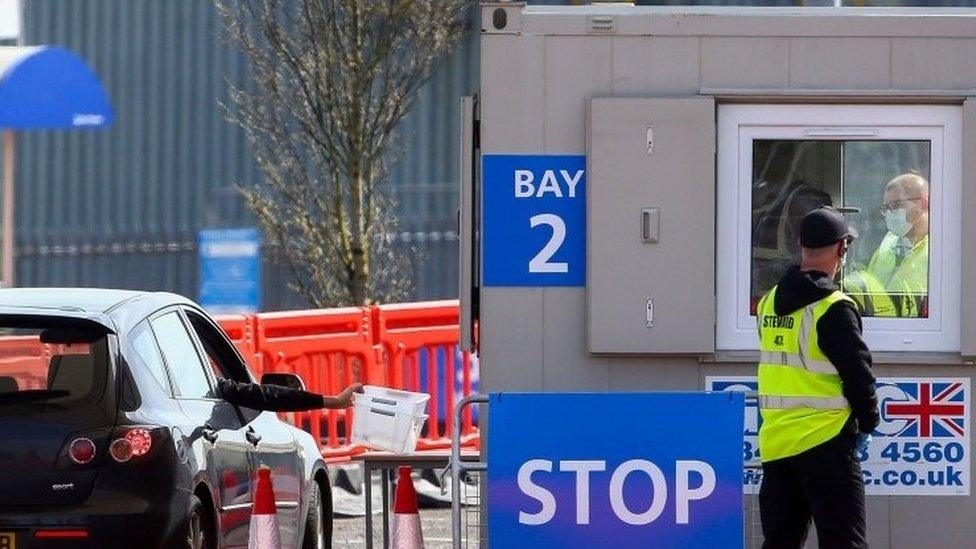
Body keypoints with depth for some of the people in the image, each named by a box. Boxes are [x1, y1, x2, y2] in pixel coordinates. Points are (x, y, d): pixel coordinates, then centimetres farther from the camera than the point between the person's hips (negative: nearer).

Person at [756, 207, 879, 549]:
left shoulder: (768, 303, 8)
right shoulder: (834, 308, -13)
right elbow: (858, 372, -11)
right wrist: (867, 423, 4)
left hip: (774, 442, 6)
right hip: (824, 442, -6)